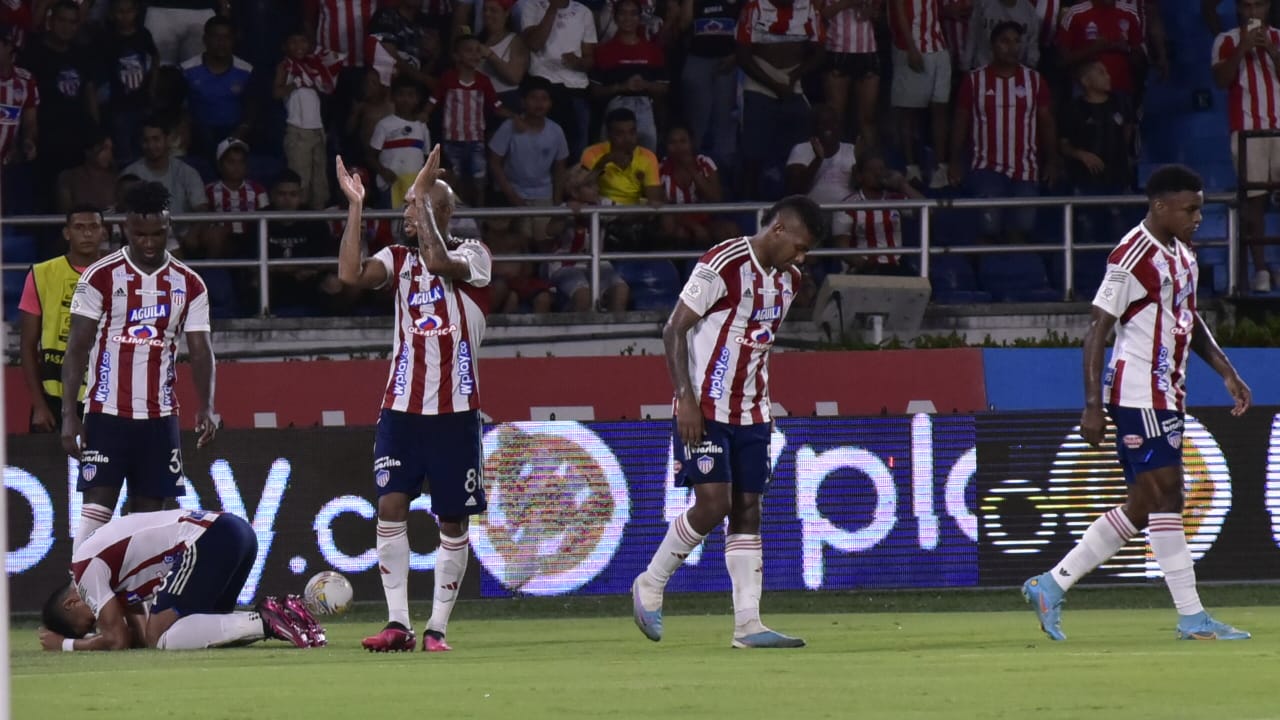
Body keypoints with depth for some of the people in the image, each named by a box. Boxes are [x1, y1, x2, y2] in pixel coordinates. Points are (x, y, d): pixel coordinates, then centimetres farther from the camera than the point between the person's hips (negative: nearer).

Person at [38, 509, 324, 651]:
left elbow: (119, 640, -1)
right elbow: (140, 637, 27)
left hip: (210, 540, -10)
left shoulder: (87, 569, 2)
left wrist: (65, 644, 13)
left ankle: (264, 623, -18)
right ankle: (284, 615, 3)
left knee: (162, 637, -9)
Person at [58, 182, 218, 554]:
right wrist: (69, 415, -12)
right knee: (97, 507, -11)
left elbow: (200, 350, 4)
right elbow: (77, 348, -4)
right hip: (107, 412, -3)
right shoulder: (101, 278, -4)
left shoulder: (189, 285, 6)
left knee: (150, 512, 5)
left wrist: (206, 408, -13)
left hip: (160, 415, 3)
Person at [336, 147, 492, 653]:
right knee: (390, 506, -10)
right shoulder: (398, 259, 10)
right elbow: (351, 275, -9)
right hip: (402, 406, 3)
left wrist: (425, 196, -21)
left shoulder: (473, 256, -2)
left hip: (455, 411, -3)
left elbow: (440, 263, -25)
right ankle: (397, 624, -9)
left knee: (453, 521, 2)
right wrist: (355, 208, -8)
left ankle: (437, 626, 8)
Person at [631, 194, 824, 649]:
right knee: (713, 503, -14)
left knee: (748, 510, 3)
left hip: (751, 414, 8)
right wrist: (686, 398, -19)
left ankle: (748, 624, 1)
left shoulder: (788, 278, 10)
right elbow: (674, 330, -14)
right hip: (706, 409, -8)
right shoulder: (724, 265, -15)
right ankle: (649, 587, 6)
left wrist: (762, 406, 18)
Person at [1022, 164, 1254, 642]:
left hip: (1166, 396, 10)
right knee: (1165, 495, -11)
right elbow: (1098, 330, -14)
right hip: (1138, 394, -10)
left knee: (1141, 508, 10)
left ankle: (1051, 585, 17)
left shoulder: (1183, 256, 15)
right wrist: (1092, 406, -18)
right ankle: (1192, 617, -11)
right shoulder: (1132, 258, -14)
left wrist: (1227, 373, 19)